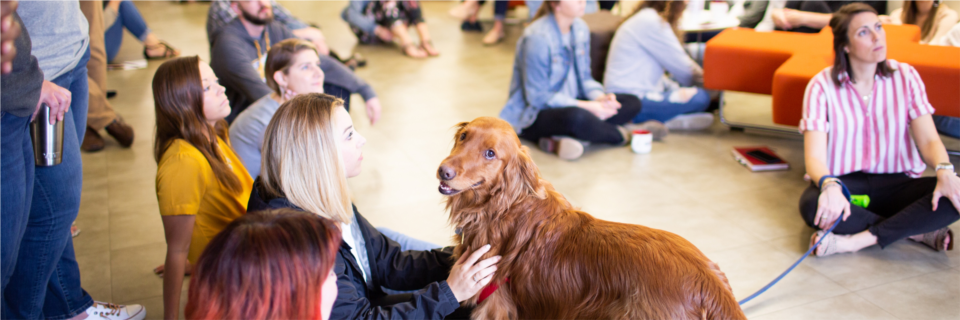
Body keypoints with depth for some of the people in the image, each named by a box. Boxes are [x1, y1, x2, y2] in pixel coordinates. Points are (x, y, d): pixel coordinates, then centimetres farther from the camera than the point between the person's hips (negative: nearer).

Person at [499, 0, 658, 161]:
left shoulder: (580, 28, 3)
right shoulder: (537, 38, -21)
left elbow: (584, 78, 11)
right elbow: (537, 97, -20)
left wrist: (600, 97, -12)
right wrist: (587, 106, -23)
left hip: (571, 103, 9)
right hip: (534, 116, -9)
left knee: (632, 104, -6)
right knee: (576, 117, -41)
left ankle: (561, 140, -23)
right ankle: (621, 135, -6)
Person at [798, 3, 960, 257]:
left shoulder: (905, 77, 1)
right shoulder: (822, 86, -8)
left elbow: (928, 140, -5)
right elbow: (814, 156, -18)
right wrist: (829, 185, -42)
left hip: (895, 184, 2)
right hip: (843, 182, -2)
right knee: (812, 205, -37)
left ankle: (858, 240, -24)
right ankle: (919, 231, -20)